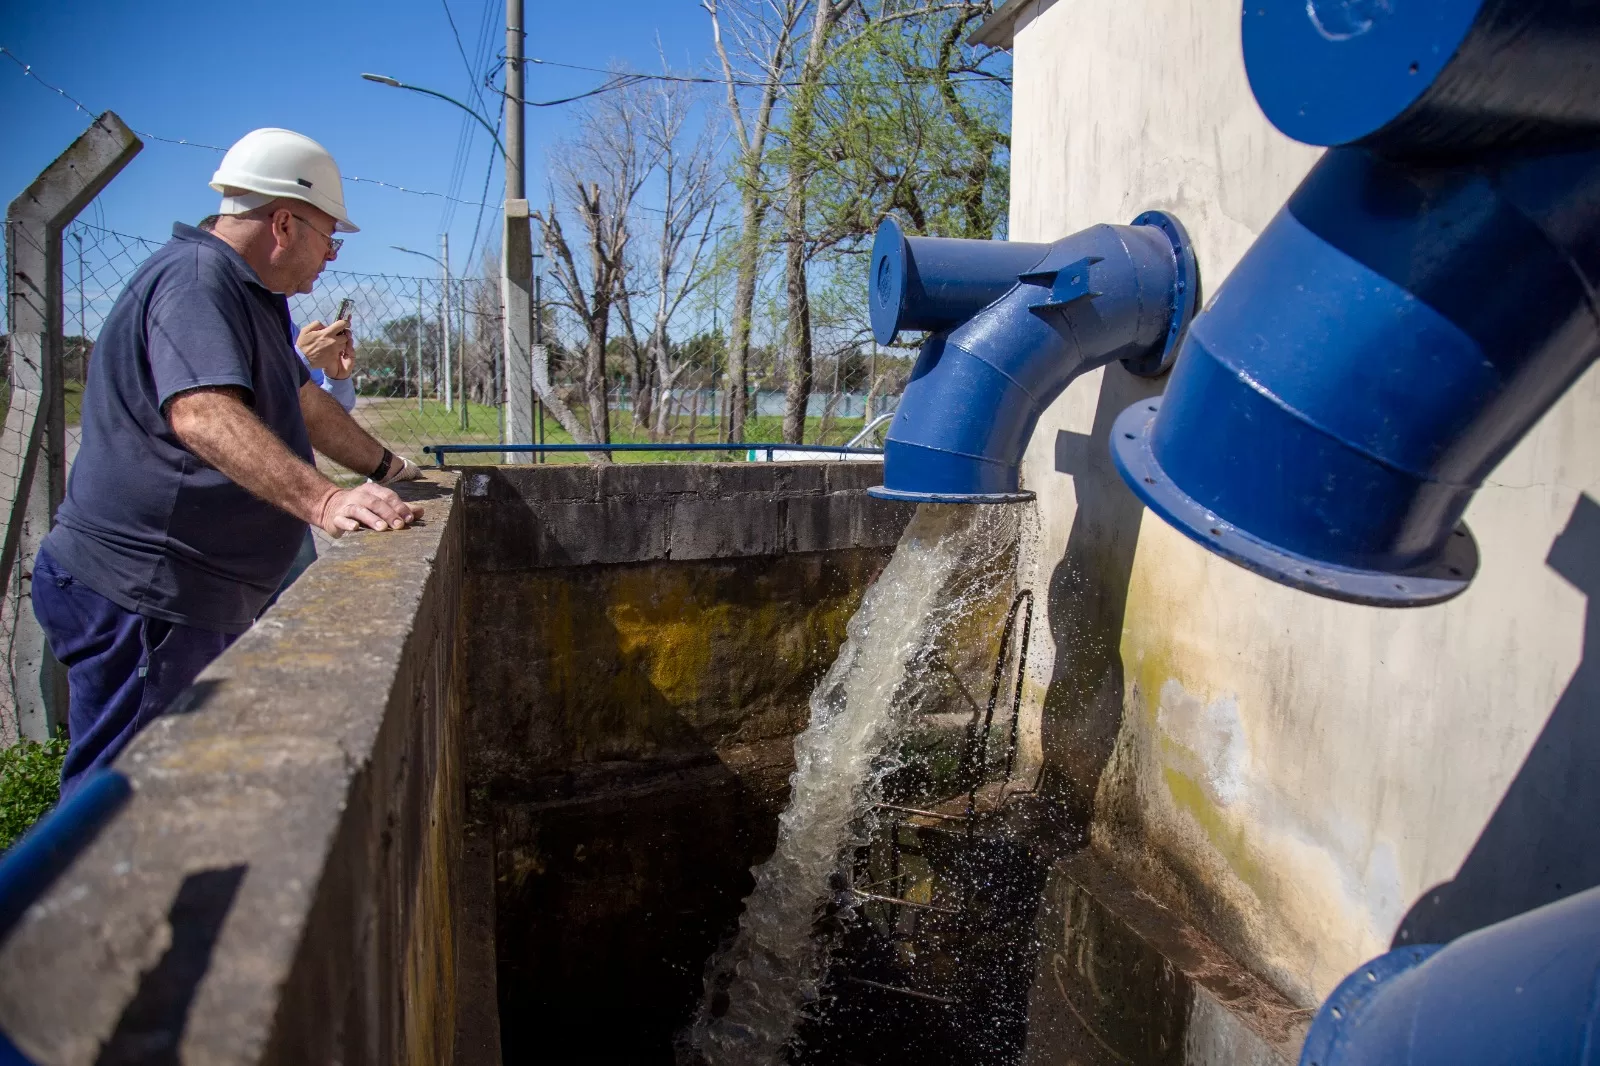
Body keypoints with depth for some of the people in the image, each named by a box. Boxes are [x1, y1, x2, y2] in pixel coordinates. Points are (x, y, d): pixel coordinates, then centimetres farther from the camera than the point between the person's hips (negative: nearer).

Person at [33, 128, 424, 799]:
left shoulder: (252, 295, 17)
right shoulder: (195, 277, -18)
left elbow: (302, 402, 26)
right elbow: (203, 414, -35)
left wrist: (387, 468, 27)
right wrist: (322, 500, -45)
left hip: (188, 593, 11)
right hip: (138, 594, -11)